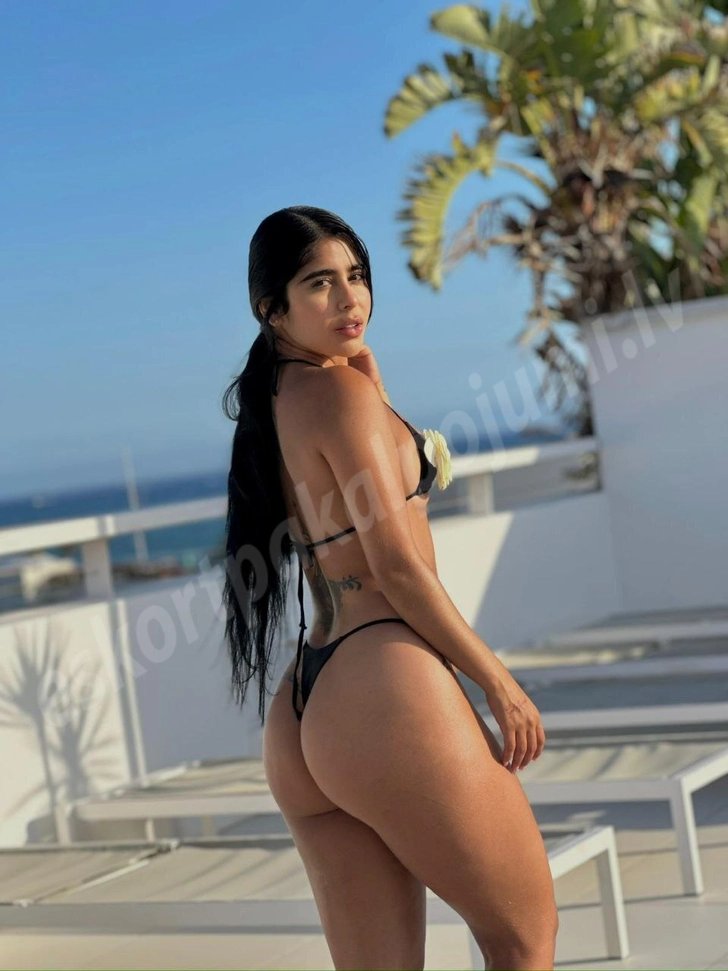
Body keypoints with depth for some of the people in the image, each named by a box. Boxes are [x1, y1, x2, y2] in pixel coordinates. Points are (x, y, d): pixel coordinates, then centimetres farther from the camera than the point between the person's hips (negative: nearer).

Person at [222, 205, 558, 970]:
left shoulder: (269, 403, 17)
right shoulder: (341, 391, -8)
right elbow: (399, 568, -12)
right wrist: (500, 684, -5)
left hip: (301, 720, 8)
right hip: (386, 687, -8)